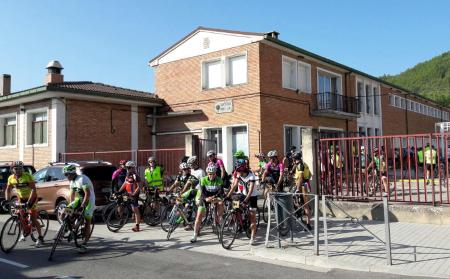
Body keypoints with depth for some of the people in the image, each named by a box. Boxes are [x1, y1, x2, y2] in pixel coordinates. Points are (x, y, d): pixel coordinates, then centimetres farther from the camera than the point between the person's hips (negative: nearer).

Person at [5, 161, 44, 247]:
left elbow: (33, 189, -28)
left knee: (33, 219, -9)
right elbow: (8, 190, 3)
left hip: (31, 198, -5)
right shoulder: (11, 178, -8)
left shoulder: (27, 176, -24)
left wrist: (29, 202, -35)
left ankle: (40, 238, -1)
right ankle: (24, 233, 28)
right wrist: (7, 200, -10)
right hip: (21, 198, 5)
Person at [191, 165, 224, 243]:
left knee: (221, 203, -33)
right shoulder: (203, 180, -15)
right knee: (199, 215, -11)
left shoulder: (219, 180, -15)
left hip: (215, 197, 1)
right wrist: (206, 198, -43)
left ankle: (220, 221, -12)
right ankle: (195, 235, -4)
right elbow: (202, 192, -21)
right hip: (205, 198, 0)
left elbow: (221, 191, -22)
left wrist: (214, 197, -43)